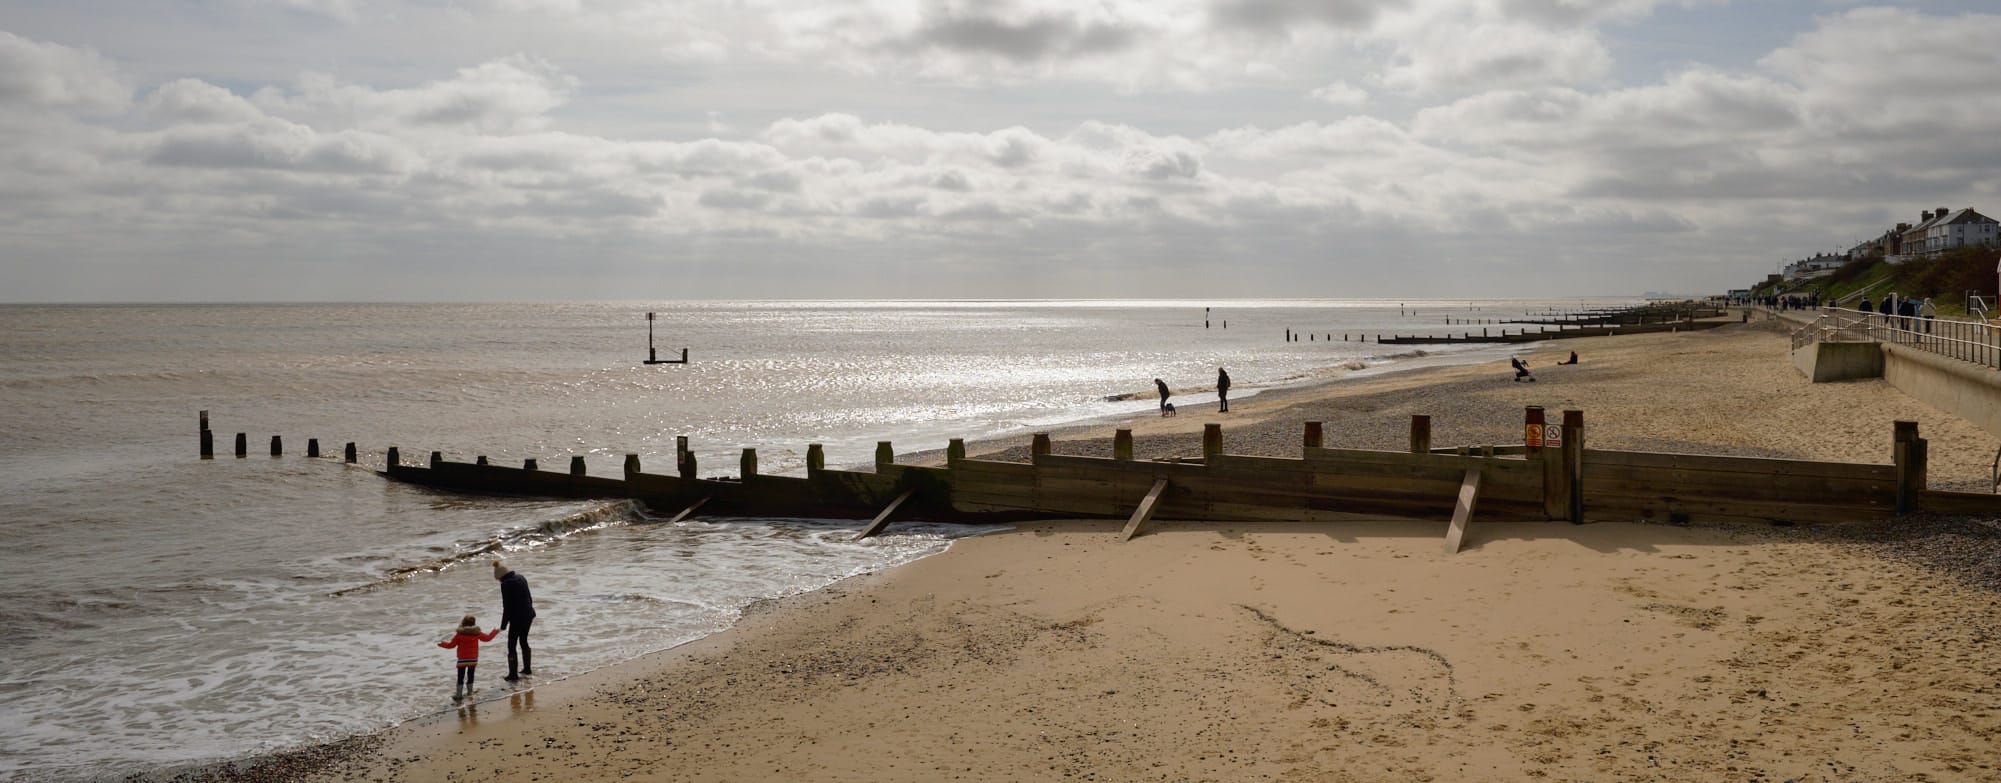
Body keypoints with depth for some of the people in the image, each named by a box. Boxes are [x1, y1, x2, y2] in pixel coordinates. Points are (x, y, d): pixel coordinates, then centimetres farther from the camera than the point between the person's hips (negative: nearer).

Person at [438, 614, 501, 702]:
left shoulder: (459, 634, -11)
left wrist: (442, 644, 16)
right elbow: (487, 638, 10)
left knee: (460, 677, 3)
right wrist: (495, 632, 28)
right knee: (470, 676, 16)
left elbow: (451, 644, -3)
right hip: (473, 659, 3)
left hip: (462, 659, -3)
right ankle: (470, 692, 23)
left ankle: (459, 695, 2)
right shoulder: (476, 633, -5)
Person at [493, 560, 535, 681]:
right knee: (524, 641, 22)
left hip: (517, 618, -8)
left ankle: (513, 674, 5)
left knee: (511, 645, 2)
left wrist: (503, 624, -10)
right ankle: (527, 669, 32)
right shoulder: (521, 578, 7)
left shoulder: (506, 584, -17)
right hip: (529, 615, 8)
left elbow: (507, 606, -17)